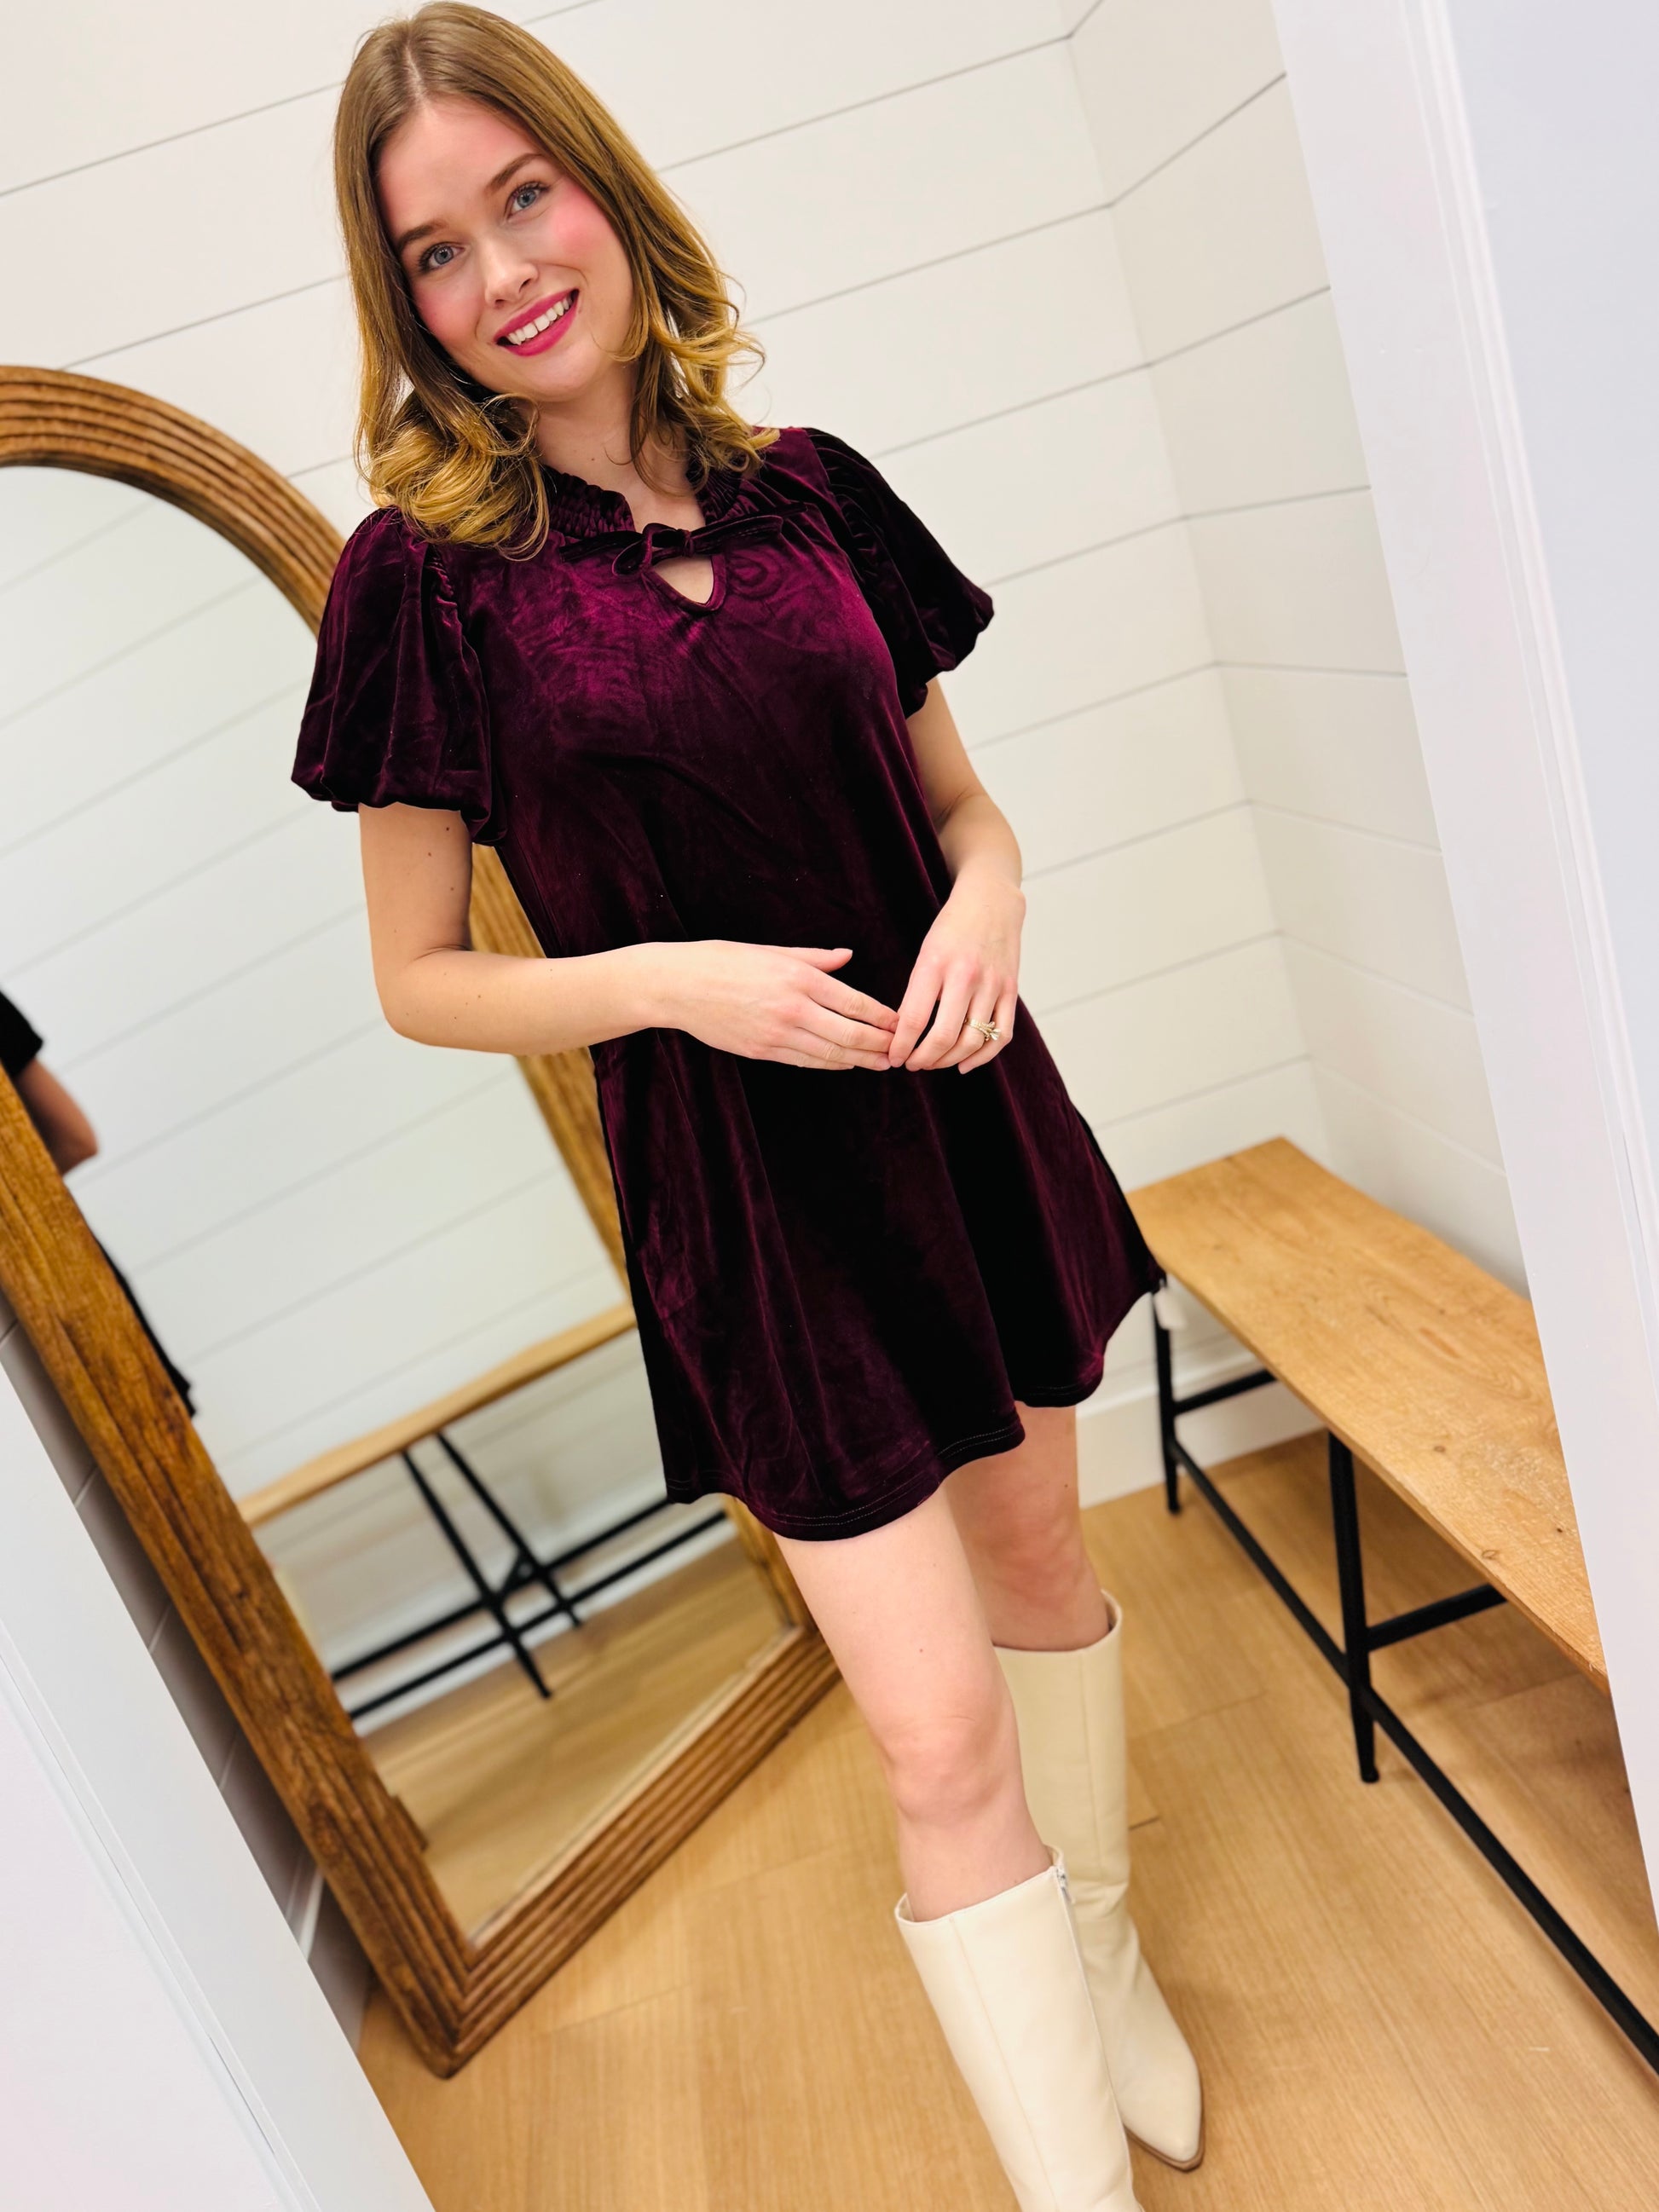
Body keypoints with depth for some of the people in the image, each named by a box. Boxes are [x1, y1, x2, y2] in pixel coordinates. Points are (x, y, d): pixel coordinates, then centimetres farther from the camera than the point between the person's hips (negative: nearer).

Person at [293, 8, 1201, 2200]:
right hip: (746, 1182, -4)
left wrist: (989, 894, -12)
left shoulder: (807, 490, 2)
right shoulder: (424, 572, -8)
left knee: (1039, 1552, 21)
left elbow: (960, 799, 10)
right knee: (940, 1740, -3)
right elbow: (423, 979, -4)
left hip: (963, 1112, 5)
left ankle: (1104, 1950, 50)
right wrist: (671, 978, -20)